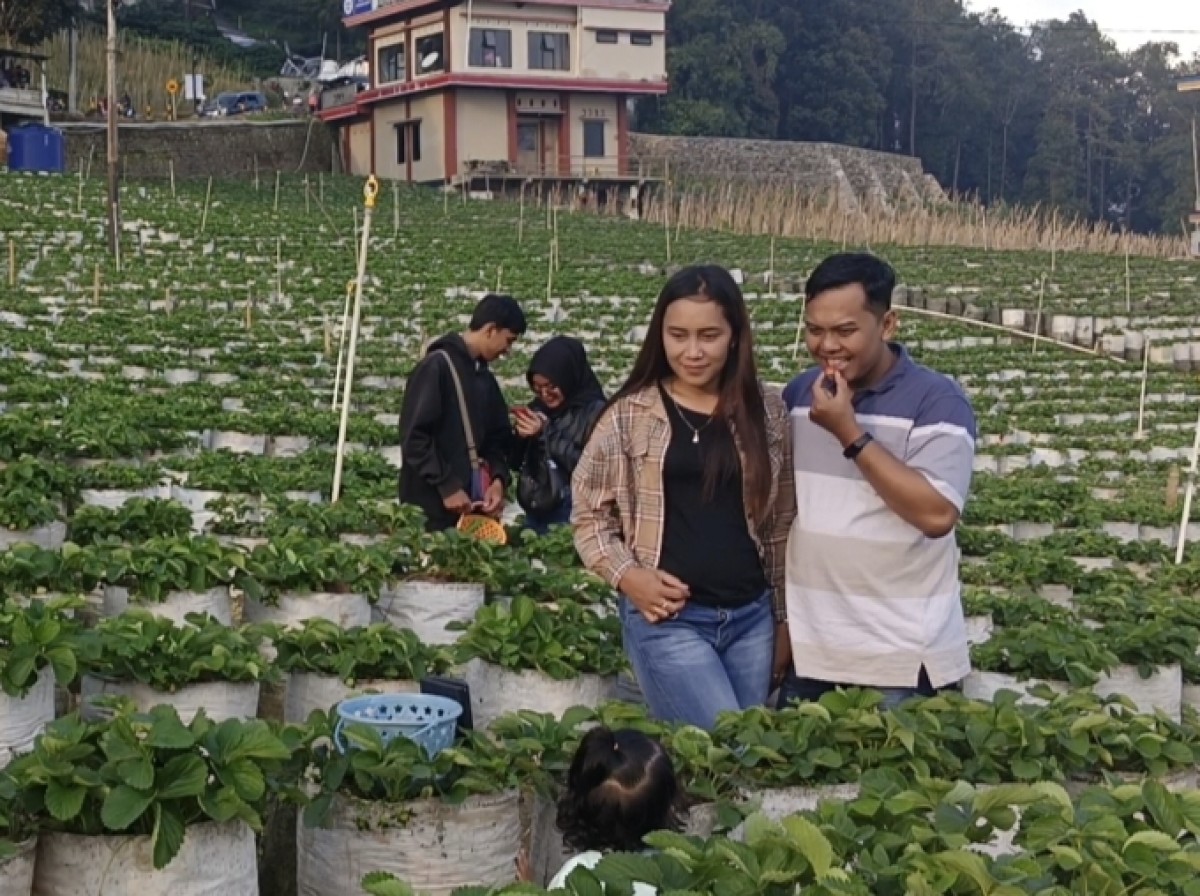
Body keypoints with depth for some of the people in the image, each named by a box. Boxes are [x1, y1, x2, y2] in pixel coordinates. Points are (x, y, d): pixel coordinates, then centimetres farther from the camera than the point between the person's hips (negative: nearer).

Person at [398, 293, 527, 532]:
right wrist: (447, 486, -18)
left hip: (472, 505, 7)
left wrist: (498, 478, -2)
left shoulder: (485, 378, 14)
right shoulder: (437, 366, -10)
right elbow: (414, 437, -15)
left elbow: (497, 438, 18)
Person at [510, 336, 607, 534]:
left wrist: (548, 433, -18)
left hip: (573, 519, -6)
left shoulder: (595, 411, -10)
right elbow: (515, 463, 12)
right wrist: (521, 437, -9)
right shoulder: (538, 408, 7)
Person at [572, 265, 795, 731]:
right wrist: (625, 574, -11)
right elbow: (588, 512, 5)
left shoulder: (766, 411, 5)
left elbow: (782, 521, 10)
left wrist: (785, 617, 10)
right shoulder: (629, 414, -2)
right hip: (667, 617, -3)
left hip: (752, 616, 4)